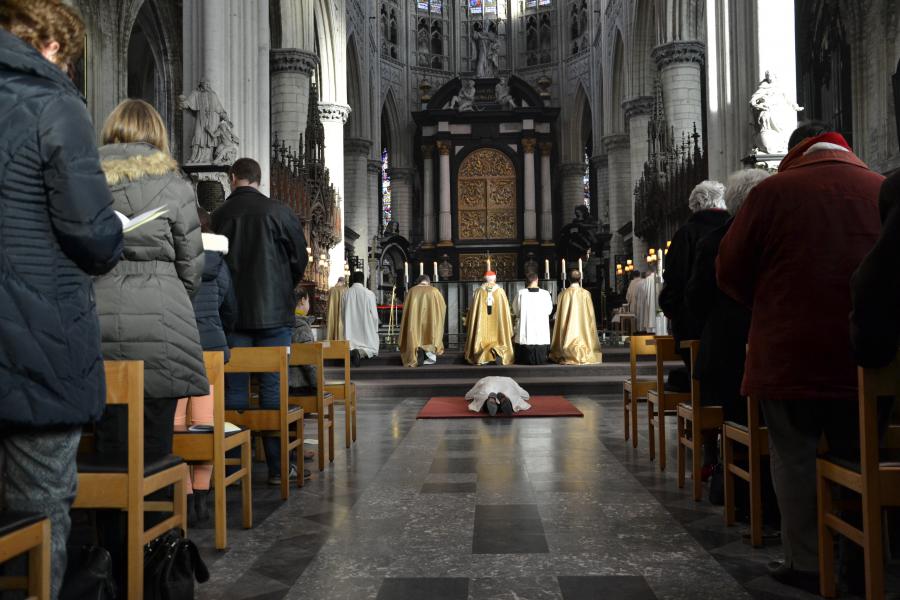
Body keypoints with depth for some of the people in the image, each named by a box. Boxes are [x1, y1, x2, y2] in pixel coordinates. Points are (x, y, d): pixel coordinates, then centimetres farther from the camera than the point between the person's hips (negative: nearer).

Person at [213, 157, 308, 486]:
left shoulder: (219, 215, 1)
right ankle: (278, 466, 6)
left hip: (233, 313, 1)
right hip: (273, 311, -1)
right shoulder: (280, 212, -3)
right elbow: (300, 258, 1)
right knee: (273, 386, 2)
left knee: (234, 387, 7)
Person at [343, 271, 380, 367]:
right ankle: (360, 352, -24)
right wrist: (375, 330, 9)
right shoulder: (369, 294, -8)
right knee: (371, 349, 10)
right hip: (366, 329, -2)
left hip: (351, 330, 2)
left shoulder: (346, 294, -1)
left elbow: (343, 314, 6)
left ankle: (352, 351, -22)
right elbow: (374, 314, -5)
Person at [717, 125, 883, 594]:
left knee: (795, 455, 6)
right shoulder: (882, 189, 4)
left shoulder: (773, 191, -5)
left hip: (791, 351, -3)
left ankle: (806, 564, 10)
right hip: (867, 354, 4)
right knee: (858, 457, 14)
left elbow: (730, 272, -1)